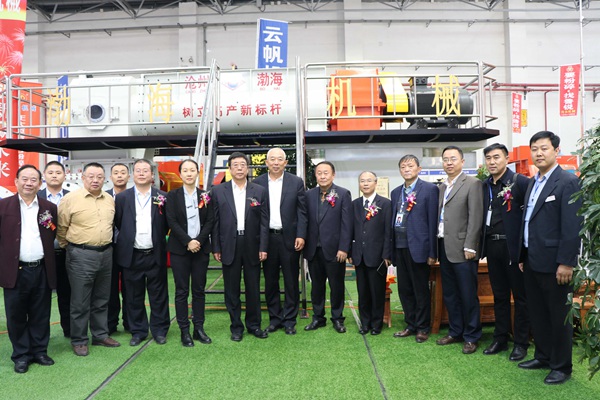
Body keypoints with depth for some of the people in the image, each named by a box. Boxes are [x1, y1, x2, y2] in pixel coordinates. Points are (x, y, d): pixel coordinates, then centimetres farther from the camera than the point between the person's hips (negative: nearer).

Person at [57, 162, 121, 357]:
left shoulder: (110, 200, 6)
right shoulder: (70, 198, -9)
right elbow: (61, 228, -1)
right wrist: (70, 247, 7)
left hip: (106, 253, 5)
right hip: (81, 255, -5)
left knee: (101, 300, 16)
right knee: (80, 302, 5)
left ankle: (101, 335, 29)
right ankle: (79, 341, 19)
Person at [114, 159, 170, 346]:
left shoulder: (162, 197, 0)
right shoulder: (122, 197, 2)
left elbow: (167, 224, 4)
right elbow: (118, 223, 7)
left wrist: (157, 238, 2)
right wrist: (129, 238, 5)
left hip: (155, 255, -1)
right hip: (132, 255, 1)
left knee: (159, 295, 7)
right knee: (134, 296, 11)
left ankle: (159, 330, 21)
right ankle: (138, 331, 25)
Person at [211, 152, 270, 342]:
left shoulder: (260, 191, 3)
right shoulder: (218, 191, 3)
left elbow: (264, 221, 1)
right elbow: (215, 221, 2)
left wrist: (263, 247, -4)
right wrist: (215, 248, -1)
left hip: (252, 246, 0)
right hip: (229, 246, 0)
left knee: (253, 288, 9)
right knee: (232, 290, 8)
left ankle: (254, 324, 25)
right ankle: (236, 326, 22)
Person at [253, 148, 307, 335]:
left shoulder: (296, 182, 1)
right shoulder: (257, 183, 3)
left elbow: (301, 211, 0)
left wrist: (301, 236, -8)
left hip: (289, 238, -1)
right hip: (267, 238, 1)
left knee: (291, 281, 6)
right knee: (270, 281, 10)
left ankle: (289, 320, 19)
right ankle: (274, 318, 23)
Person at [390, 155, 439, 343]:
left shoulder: (430, 189, -4)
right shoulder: (396, 192, 14)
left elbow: (433, 221, -8)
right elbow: (393, 220, 13)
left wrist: (432, 252, -11)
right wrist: (391, 249, 8)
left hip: (418, 247, -6)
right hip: (399, 247, 6)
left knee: (421, 290, 5)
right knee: (404, 290, 12)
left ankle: (423, 328, 20)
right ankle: (411, 325, 27)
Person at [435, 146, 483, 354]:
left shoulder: (472, 184, -5)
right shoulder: (442, 187, 15)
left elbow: (476, 217, -11)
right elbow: (440, 217, 13)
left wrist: (469, 247, -15)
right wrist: (436, 247, 8)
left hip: (462, 249, -6)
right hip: (444, 248, 7)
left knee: (468, 295, 2)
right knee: (449, 295, 14)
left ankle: (471, 337, 15)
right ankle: (455, 331, 27)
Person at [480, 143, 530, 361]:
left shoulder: (520, 181, -9)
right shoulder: (484, 185, 8)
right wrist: (483, 245, 6)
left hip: (514, 247, -5)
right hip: (492, 246, 6)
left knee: (520, 296, 7)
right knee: (499, 296, 15)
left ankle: (521, 343, 19)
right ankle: (500, 339, 27)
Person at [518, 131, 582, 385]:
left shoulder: (568, 182, -12)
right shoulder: (533, 183, 13)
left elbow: (572, 226, -17)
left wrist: (566, 262, -19)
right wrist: (523, 256, 14)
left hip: (554, 263, -7)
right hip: (533, 261, 8)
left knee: (559, 316, 6)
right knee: (537, 313, 17)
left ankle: (561, 366, 21)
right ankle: (543, 356, 32)